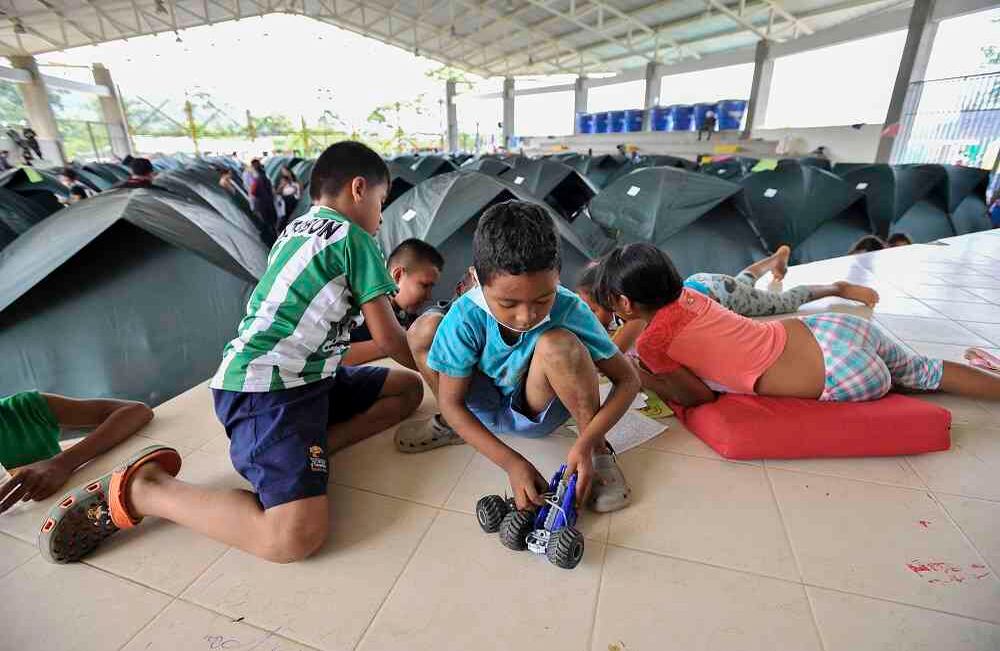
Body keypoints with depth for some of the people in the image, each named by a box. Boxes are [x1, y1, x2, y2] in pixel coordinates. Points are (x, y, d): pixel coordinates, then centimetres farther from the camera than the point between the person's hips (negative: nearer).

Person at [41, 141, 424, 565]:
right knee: (295, 537, -25)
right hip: (266, 390, -10)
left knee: (409, 389, 12)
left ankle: (304, 452, -4)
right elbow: (388, 338, -5)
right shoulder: (353, 237, -7)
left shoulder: (295, 231, 19)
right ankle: (139, 488, -4)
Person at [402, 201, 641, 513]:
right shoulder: (465, 317, -26)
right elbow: (450, 401, -19)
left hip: (537, 413, -1)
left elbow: (627, 380, -19)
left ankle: (598, 449, -11)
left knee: (557, 343, -34)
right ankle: (452, 426, 7)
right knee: (424, 329, -19)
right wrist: (511, 462, -29)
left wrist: (587, 442, -34)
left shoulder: (569, 311, -27)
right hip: (485, 410, 2)